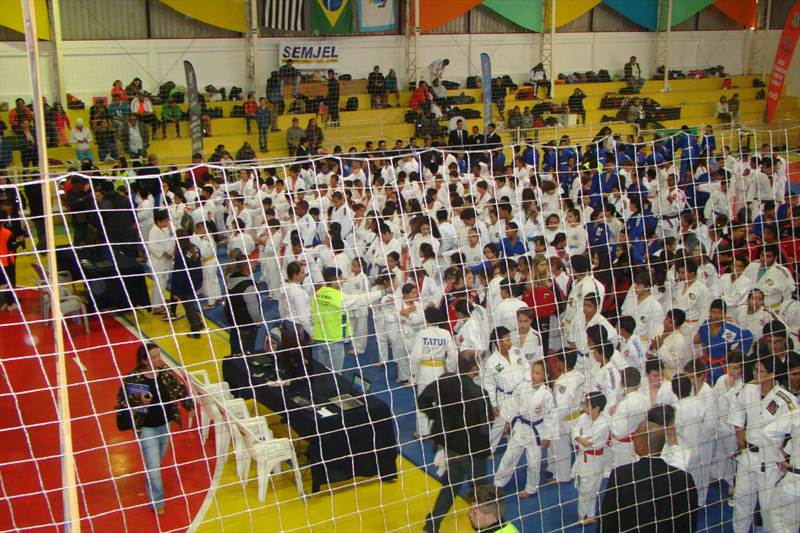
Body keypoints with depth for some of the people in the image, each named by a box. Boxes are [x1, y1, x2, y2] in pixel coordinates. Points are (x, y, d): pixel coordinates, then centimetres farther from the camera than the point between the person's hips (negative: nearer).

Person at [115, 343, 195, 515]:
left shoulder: (166, 373, -8)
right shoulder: (132, 379, -21)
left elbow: (180, 390, 5)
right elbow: (123, 402, -14)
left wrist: (189, 407, 2)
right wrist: (139, 403, -30)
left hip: (165, 425, 5)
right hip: (146, 429, -5)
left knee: (158, 462, 24)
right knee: (153, 467, 0)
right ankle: (157, 502, 17)